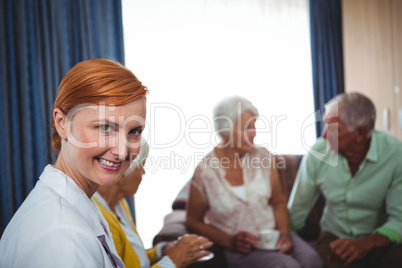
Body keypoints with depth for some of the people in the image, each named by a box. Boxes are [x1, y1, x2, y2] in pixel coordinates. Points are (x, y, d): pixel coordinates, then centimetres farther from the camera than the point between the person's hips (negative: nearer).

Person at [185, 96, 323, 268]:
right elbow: (193, 222, -1)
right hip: (239, 248, -3)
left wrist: (284, 232, -8)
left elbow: (278, 202, 10)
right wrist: (230, 241, -13)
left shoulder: (263, 157, 0)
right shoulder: (204, 172, -11)